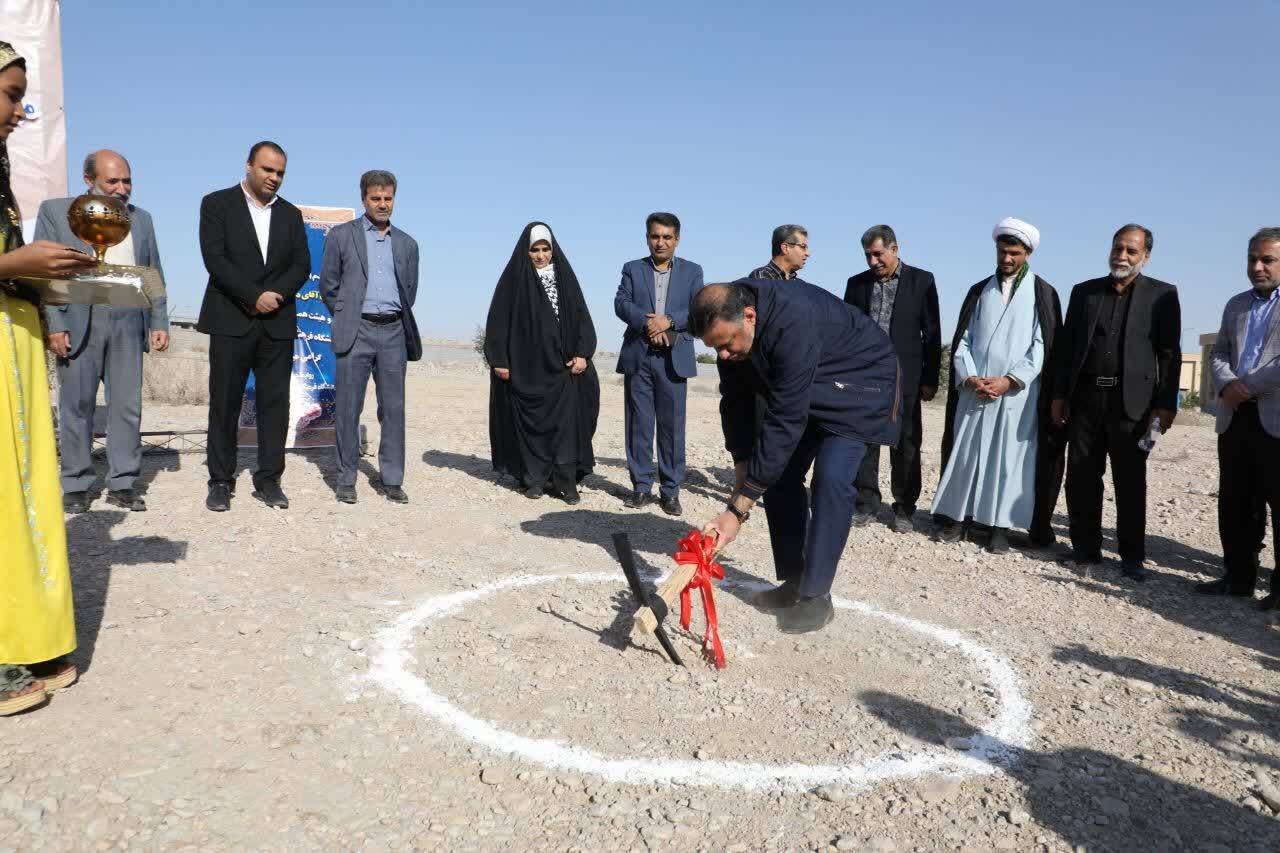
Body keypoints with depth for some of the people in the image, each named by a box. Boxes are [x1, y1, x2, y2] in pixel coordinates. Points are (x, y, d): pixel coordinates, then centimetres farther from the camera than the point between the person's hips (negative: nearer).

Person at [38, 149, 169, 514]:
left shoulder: (141, 218, 16)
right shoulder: (55, 211, 5)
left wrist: (159, 322, 7)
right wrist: (54, 325, -9)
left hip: (129, 323, 3)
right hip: (78, 323, -3)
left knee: (128, 406, 3)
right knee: (76, 406, 3)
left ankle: (122, 484, 10)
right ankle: (75, 485, 12)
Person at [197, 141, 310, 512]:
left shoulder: (290, 214, 16)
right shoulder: (217, 204, 5)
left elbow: (302, 266, 7)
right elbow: (215, 259, -7)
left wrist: (277, 294, -9)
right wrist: (254, 297, -14)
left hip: (278, 323, 3)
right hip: (231, 321, -3)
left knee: (275, 402, 2)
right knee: (225, 402, 0)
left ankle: (269, 481, 8)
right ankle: (221, 482, 8)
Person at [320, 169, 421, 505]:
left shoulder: (407, 244, 14)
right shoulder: (341, 235, 5)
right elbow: (328, 285, 6)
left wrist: (398, 320, 13)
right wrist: (346, 319, 6)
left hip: (393, 332, 3)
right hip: (356, 332, -3)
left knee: (393, 408, 3)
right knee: (348, 408, 0)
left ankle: (392, 480, 9)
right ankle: (346, 479, 9)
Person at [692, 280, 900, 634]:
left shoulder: (794, 323, -41)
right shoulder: (729, 322, -17)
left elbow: (784, 422, -39)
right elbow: (736, 404, -10)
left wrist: (738, 509, -37)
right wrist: (743, 481, -13)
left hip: (860, 380, -7)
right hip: (808, 390, 8)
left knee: (830, 479, -21)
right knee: (776, 473, 2)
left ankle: (816, 596, -10)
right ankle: (793, 582, 13)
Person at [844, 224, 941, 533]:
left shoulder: (921, 280, 1)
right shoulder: (857, 283, 8)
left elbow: (932, 333, 0)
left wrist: (930, 380, -3)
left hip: (904, 379, -2)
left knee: (906, 445, 4)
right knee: (864, 441, 4)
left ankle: (904, 509, 14)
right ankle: (867, 504, 14)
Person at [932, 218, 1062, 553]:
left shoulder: (1042, 293, 5)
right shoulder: (979, 291, 13)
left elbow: (1043, 344, -2)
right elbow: (963, 339, 9)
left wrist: (1010, 380, -13)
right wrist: (969, 377, -8)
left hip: (1017, 392, -2)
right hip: (974, 389, 3)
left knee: (1009, 457, -1)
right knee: (965, 453, 2)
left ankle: (1000, 525, 5)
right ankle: (957, 517, 10)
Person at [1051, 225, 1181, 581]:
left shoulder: (1162, 294, 4)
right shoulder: (1084, 291, 10)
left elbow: (1170, 354, 0)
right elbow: (1066, 346, 10)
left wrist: (1166, 404, -7)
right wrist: (1059, 395, 4)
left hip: (1131, 403, -2)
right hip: (1085, 399, 3)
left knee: (1131, 483, 4)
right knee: (1081, 479, 5)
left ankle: (1132, 556, 14)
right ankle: (1085, 548, 16)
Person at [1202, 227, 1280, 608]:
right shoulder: (1236, 304, 18)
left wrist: (1248, 388, -11)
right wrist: (1227, 385, -6)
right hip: (1235, 417, 6)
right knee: (1234, 504, 10)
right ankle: (1239, 577, 20)